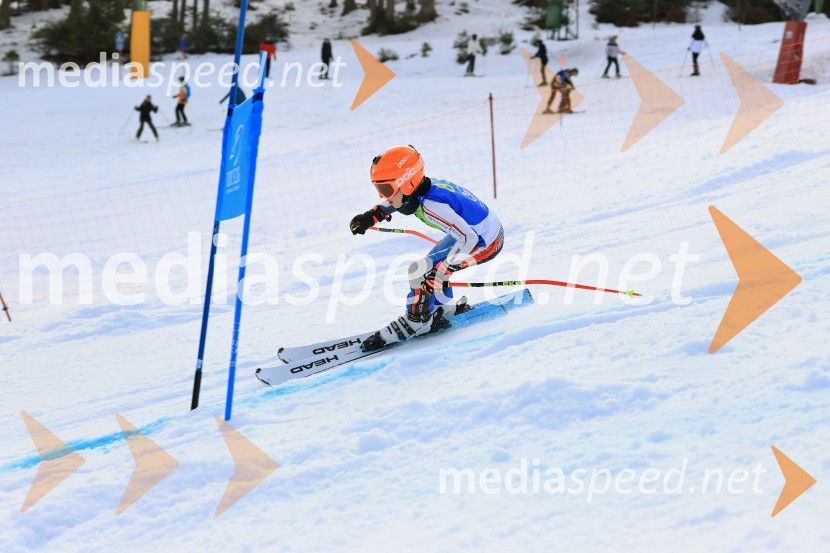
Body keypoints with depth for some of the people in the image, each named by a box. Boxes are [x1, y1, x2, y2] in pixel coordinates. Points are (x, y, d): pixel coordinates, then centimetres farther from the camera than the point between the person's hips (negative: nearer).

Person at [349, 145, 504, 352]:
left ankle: (416, 322, 5)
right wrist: (371, 217, 11)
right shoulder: (426, 186, -5)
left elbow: (468, 238, -33)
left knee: (420, 271, -11)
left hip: (485, 243, -9)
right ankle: (443, 309, 36)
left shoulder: (431, 206, -31)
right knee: (433, 264, 22)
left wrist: (441, 274, -32)